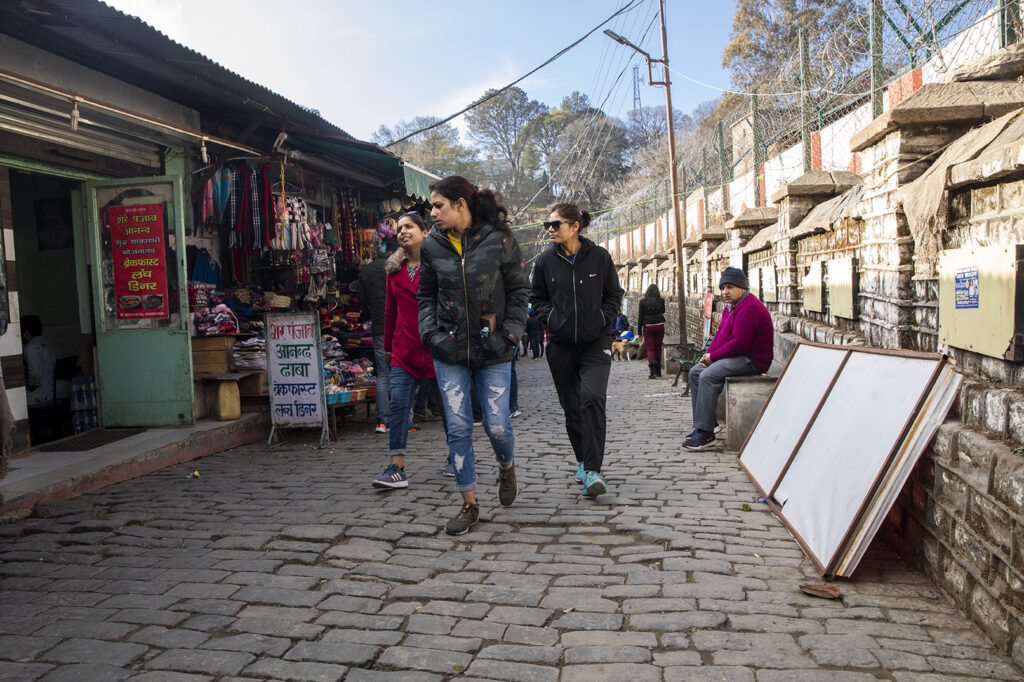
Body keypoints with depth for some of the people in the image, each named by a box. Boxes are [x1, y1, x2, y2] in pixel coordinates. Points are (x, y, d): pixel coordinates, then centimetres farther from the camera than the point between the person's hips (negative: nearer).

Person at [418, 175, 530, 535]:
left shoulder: (499, 240, -6)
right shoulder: (432, 245, 3)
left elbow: (519, 291, 0)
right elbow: (426, 295, 12)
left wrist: (508, 334, -8)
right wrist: (430, 333, -2)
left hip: (492, 350, -2)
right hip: (449, 350, 2)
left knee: (497, 426, -1)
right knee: (458, 428, 2)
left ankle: (506, 468, 36)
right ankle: (469, 505, 16)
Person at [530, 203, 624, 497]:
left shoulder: (599, 257, -2)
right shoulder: (546, 260, 2)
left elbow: (614, 294, 8)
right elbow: (537, 297, 12)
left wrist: (602, 320, -4)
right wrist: (550, 318, -4)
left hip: (596, 341, -2)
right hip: (561, 343, 2)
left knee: (592, 398, -18)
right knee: (571, 406, 8)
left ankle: (592, 471, -15)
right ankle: (583, 461, 28)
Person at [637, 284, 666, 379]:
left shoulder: (643, 301, -4)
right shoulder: (661, 301, -1)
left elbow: (640, 317, -3)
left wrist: (639, 331, 1)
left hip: (648, 327, -2)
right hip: (659, 326, 2)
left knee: (650, 349, -1)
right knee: (658, 348, 13)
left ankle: (653, 371, -19)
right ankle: (658, 370, 22)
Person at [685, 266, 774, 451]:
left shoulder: (749, 307, -19)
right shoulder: (731, 306, 16)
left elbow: (739, 343, -25)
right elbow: (721, 333, 18)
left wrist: (713, 356, -15)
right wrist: (709, 354, 0)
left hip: (751, 360, -11)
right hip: (736, 356, 11)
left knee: (708, 376, -27)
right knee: (695, 372, 6)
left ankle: (706, 433, -26)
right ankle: (699, 426, 4)